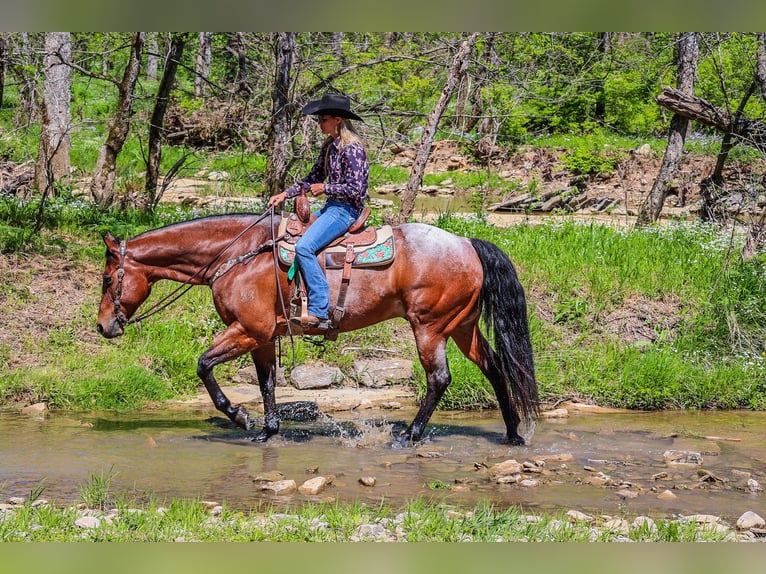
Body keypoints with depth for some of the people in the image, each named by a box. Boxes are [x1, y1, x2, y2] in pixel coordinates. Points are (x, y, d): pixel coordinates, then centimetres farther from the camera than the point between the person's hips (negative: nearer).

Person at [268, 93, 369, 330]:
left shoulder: (352, 148, -16)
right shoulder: (329, 146, 12)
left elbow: (355, 188, -20)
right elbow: (313, 178, 18)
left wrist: (324, 188, -12)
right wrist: (286, 194, 9)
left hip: (346, 209, -11)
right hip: (331, 207, 11)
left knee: (304, 247, -27)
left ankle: (319, 312, -29)